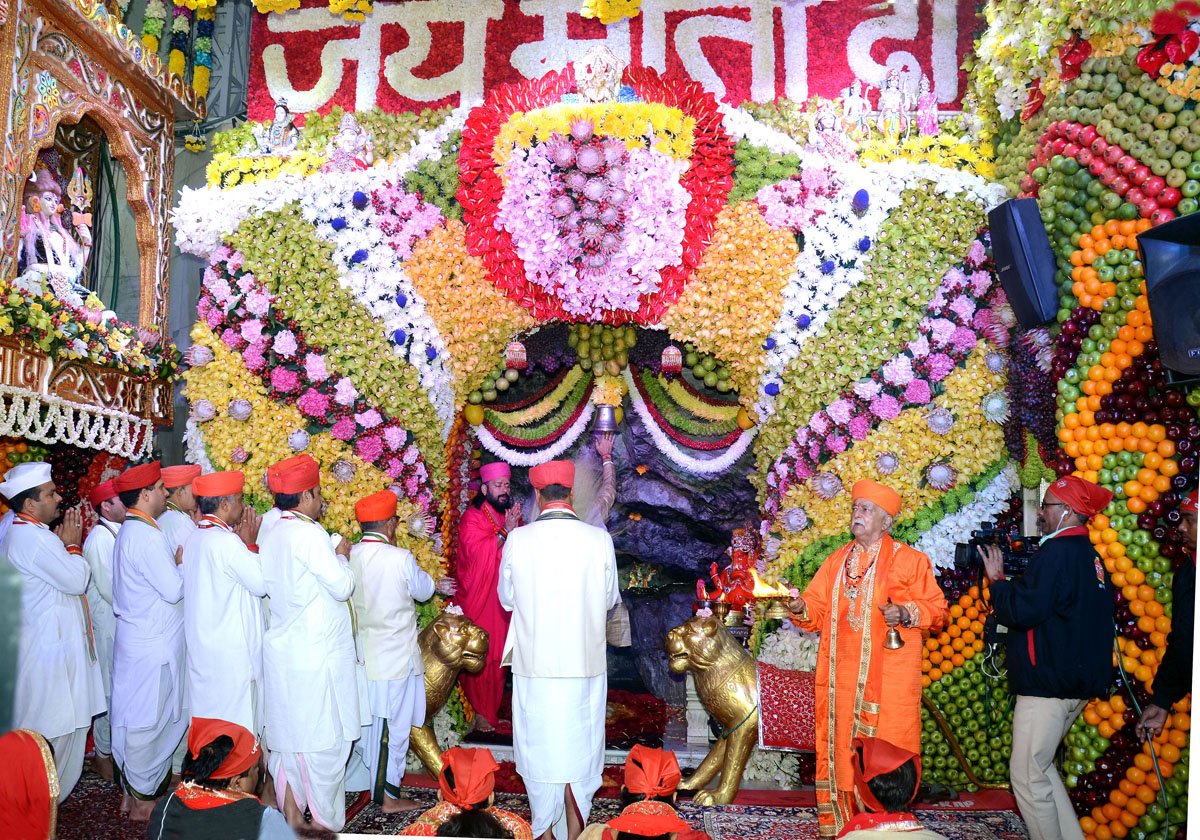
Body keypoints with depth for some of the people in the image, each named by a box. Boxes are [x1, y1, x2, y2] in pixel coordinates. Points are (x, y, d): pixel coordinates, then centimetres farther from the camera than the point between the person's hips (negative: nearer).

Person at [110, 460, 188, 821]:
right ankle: (143, 800, 14)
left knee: (135, 719, 17)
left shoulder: (128, 531, 11)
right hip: (153, 646, -10)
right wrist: (182, 563, -6)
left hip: (138, 639, 10)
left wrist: (174, 563, 5)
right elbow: (174, 590, -21)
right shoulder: (147, 536, -21)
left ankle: (132, 792, 29)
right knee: (149, 722, 2)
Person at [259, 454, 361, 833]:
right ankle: (327, 826, 9)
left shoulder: (272, 535, 7)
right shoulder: (310, 535, -18)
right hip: (316, 657, -8)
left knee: (288, 736, 15)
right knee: (323, 741, 1)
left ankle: (291, 815, 23)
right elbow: (342, 586, -17)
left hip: (282, 651, 8)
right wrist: (342, 555, 1)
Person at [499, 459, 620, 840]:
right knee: (579, 746, 13)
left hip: (533, 662, 0)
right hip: (585, 662, 1)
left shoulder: (517, 540, -8)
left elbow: (507, 598, 4)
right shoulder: (599, 539, -7)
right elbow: (610, 599, 4)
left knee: (539, 748, 11)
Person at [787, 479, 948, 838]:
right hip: (842, 673, 4)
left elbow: (936, 608, 3)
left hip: (889, 675, -4)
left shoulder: (910, 560, 3)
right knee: (840, 745, 4)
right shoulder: (837, 561, 15)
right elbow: (818, 611, 12)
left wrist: (907, 613, -15)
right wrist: (801, 608, -9)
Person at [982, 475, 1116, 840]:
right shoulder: (1088, 554, 14)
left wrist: (997, 578, -7)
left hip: (1047, 684, -10)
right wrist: (1007, 580, 11)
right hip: (1075, 683, 10)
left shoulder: (1057, 552, -18)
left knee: (1028, 774, -2)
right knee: (1040, 767, 19)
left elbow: (1022, 611, -23)